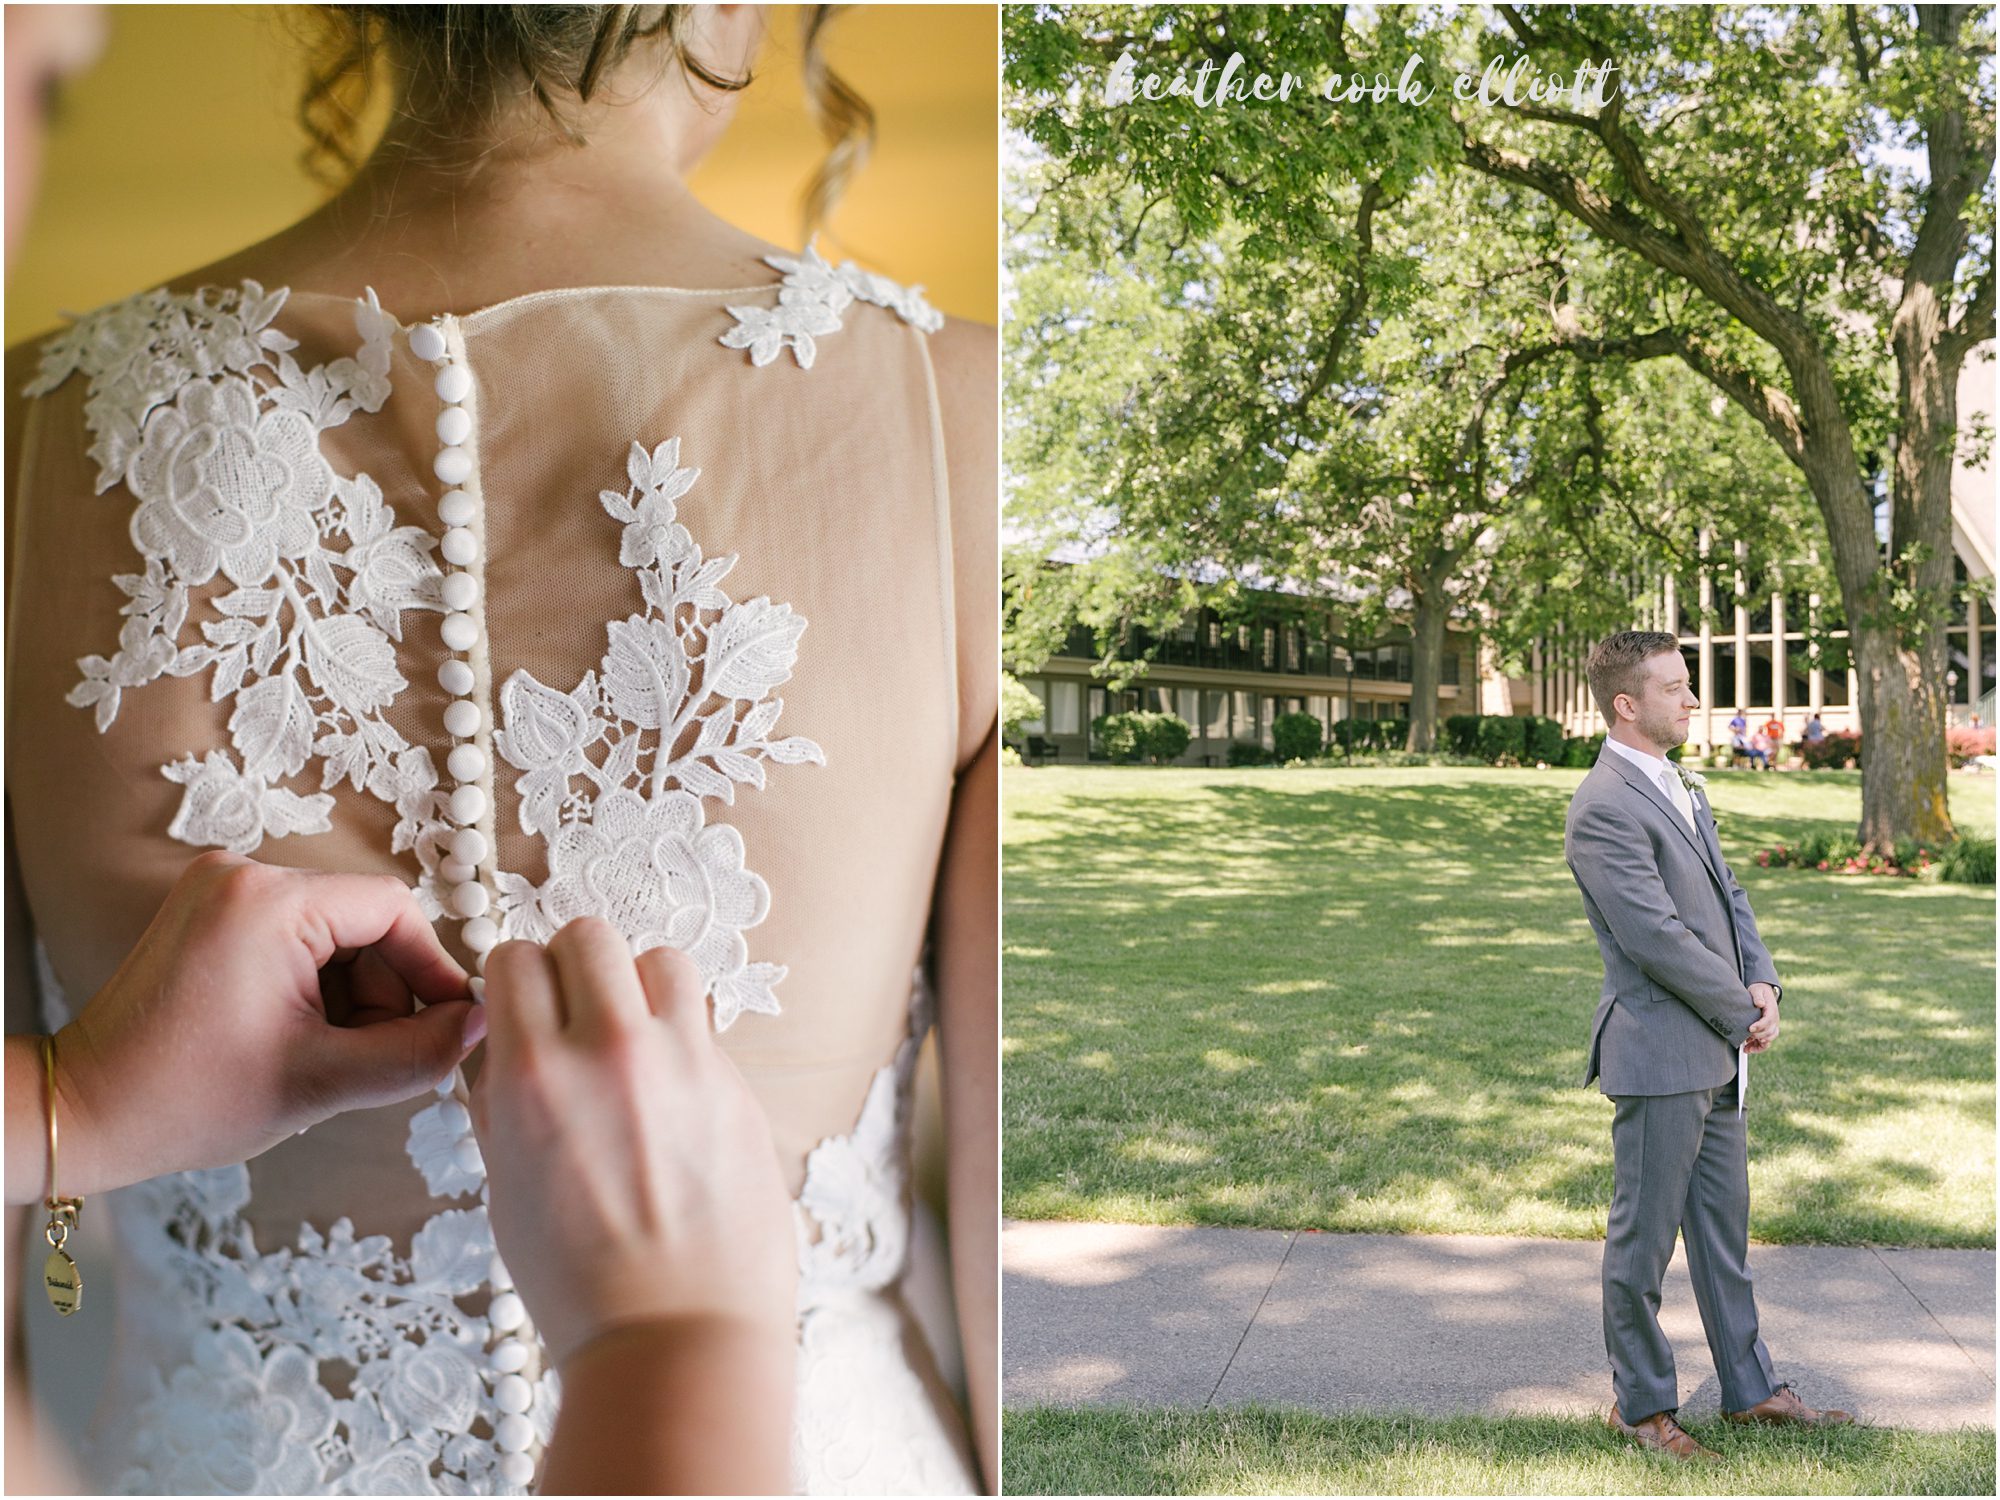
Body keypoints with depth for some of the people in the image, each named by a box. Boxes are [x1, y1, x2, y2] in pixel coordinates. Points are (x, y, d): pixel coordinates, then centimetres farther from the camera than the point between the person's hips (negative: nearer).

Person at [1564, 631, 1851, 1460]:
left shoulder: (1680, 787, 13)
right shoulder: (1603, 808, -18)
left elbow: (1727, 895, 16)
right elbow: (1656, 936, -21)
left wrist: (1762, 981, -1)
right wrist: (1742, 1015, -12)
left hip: (1716, 1051, 9)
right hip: (1658, 1054, -9)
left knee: (1724, 1228, 18)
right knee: (1644, 1236, 4)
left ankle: (1750, 1388, 30)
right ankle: (1641, 1405, 17)